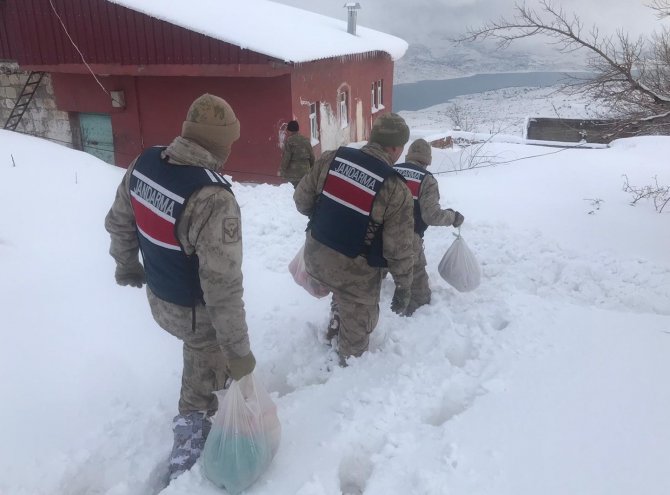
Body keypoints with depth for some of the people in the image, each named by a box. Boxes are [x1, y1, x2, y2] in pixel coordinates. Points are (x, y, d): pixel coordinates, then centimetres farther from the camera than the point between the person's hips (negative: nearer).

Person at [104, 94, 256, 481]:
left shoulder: (144, 163, -10)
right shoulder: (213, 199, -35)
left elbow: (118, 223, 5)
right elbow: (223, 287, -33)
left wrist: (127, 265, 23)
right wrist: (239, 351, -22)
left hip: (158, 297, 7)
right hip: (196, 311, -7)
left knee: (201, 355, 32)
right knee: (206, 376, 18)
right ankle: (188, 452, 37)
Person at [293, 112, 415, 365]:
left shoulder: (332, 158, -8)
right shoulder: (396, 190, -20)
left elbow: (301, 198, 2)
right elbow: (399, 249, -15)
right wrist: (403, 286, 0)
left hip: (316, 255, 5)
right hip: (355, 270, -5)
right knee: (356, 327, 19)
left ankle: (335, 325, 50)